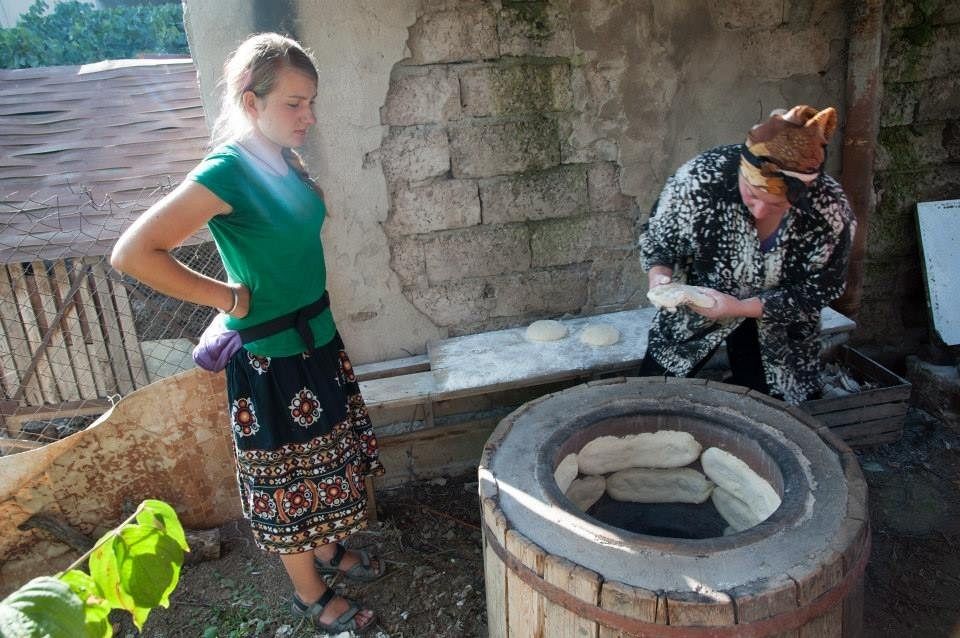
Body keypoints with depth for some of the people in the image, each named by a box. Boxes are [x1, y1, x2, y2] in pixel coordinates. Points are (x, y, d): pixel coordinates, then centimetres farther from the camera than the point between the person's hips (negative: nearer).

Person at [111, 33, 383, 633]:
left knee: (325, 458, 24)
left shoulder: (285, 161, 1)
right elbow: (133, 253, -28)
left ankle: (327, 548, 48)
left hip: (318, 339, 8)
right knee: (290, 474, 11)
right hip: (273, 356, -8)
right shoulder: (228, 171, -23)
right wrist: (228, 297, -21)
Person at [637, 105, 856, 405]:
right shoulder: (699, 177, -31)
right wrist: (659, 277, -34)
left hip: (774, 322, 0)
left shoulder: (831, 212, -29)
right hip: (693, 304, 0)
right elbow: (657, 239, -14)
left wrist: (740, 307, -30)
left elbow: (814, 293, -17)